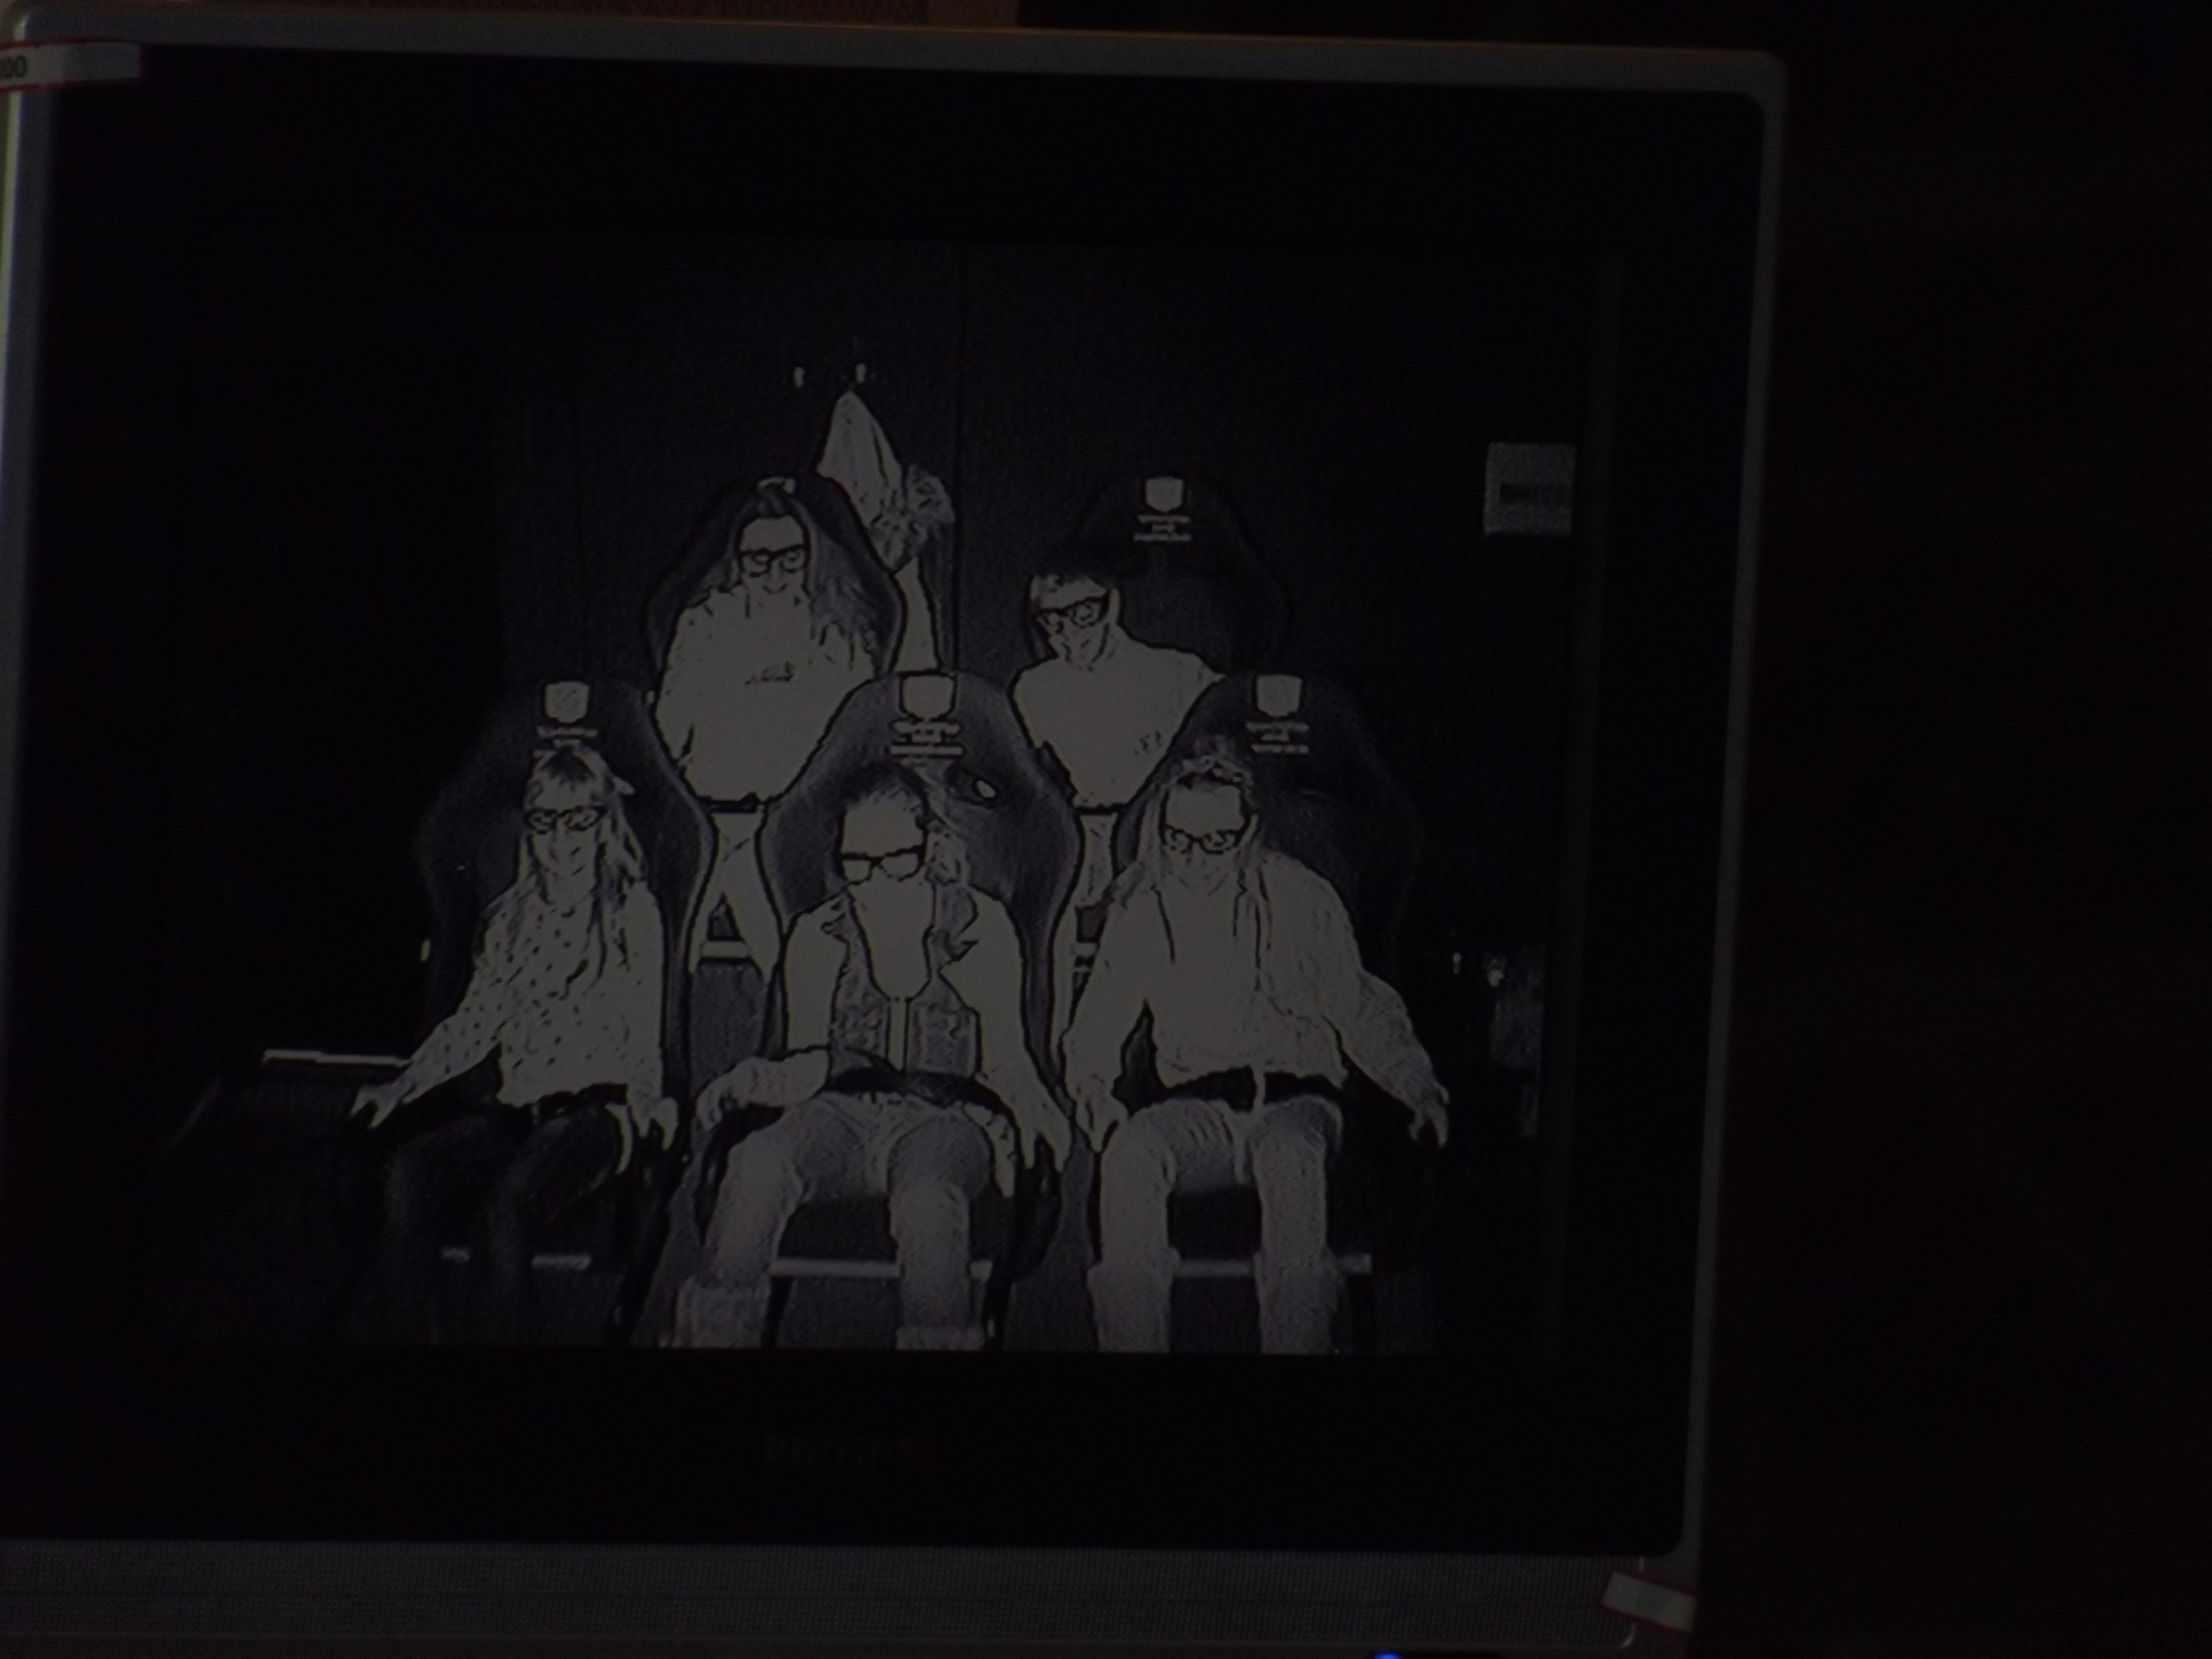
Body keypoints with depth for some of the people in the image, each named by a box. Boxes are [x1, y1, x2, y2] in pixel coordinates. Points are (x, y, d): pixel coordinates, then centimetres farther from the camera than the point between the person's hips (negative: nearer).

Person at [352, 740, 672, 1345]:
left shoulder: (632, 913, 7)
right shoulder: (511, 918, 21)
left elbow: (640, 1034, 0)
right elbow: (474, 1023, 21)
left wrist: (645, 1105, -19)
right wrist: (403, 1086, 6)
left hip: (596, 1110, -4)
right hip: (518, 1109, 5)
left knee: (507, 1204, -37)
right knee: (408, 1172, -28)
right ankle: (413, 1339, -28)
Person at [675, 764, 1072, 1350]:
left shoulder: (979, 924, 9)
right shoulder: (818, 936, 14)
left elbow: (1002, 1052, 11)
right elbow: (808, 1065, 11)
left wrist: (1027, 1099, -11)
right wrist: (755, 1081, -11)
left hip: (948, 1116, -2)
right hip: (846, 1113, 2)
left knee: (927, 1196, -40)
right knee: (759, 1163, -34)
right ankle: (713, 1333, -33)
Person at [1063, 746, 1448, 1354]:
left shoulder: (1298, 899, 4)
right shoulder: (1140, 911, 10)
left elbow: (1361, 1010, 7)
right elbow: (1100, 1020, 10)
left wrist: (1417, 1083, -9)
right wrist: (1093, 1087, -13)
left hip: (1294, 1099, -2)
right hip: (1196, 1110, 2)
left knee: (1289, 1152, -39)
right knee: (1130, 1152, -33)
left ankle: (1295, 1343, -38)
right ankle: (1129, 1343, -30)